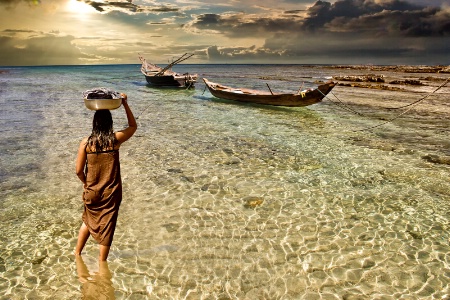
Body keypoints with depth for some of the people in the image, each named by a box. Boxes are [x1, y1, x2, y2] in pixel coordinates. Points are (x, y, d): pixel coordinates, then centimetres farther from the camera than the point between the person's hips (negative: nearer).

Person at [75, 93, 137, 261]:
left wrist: (86, 183, 13)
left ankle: (77, 253, 41)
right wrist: (125, 104, 5)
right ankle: (102, 263, 25)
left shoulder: (86, 142, -9)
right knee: (107, 226, 12)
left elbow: (79, 171, -7)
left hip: (91, 192, 2)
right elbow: (133, 126, 6)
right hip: (111, 193, -2)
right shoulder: (116, 139, -12)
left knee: (88, 221, 27)